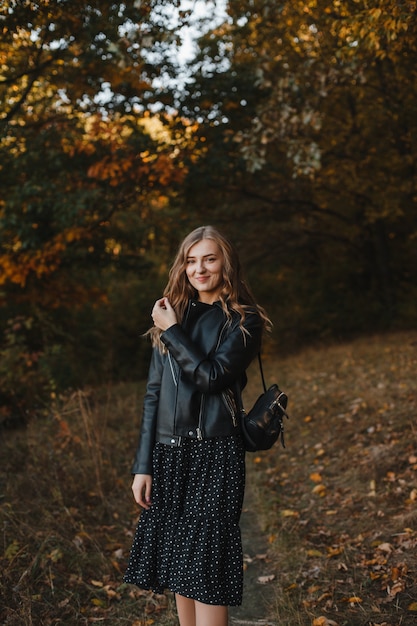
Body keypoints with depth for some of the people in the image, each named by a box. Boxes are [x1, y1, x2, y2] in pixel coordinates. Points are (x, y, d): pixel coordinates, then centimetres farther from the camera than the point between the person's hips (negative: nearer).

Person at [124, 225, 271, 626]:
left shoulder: (242, 320, -1)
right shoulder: (171, 313, 11)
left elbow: (211, 375, -16)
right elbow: (153, 393, 9)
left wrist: (172, 332, -8)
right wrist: (143, 464, 5)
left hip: (214, 453, -4)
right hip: (169, 451, 5)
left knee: (205, 567, -4)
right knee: (177, 562, 11)